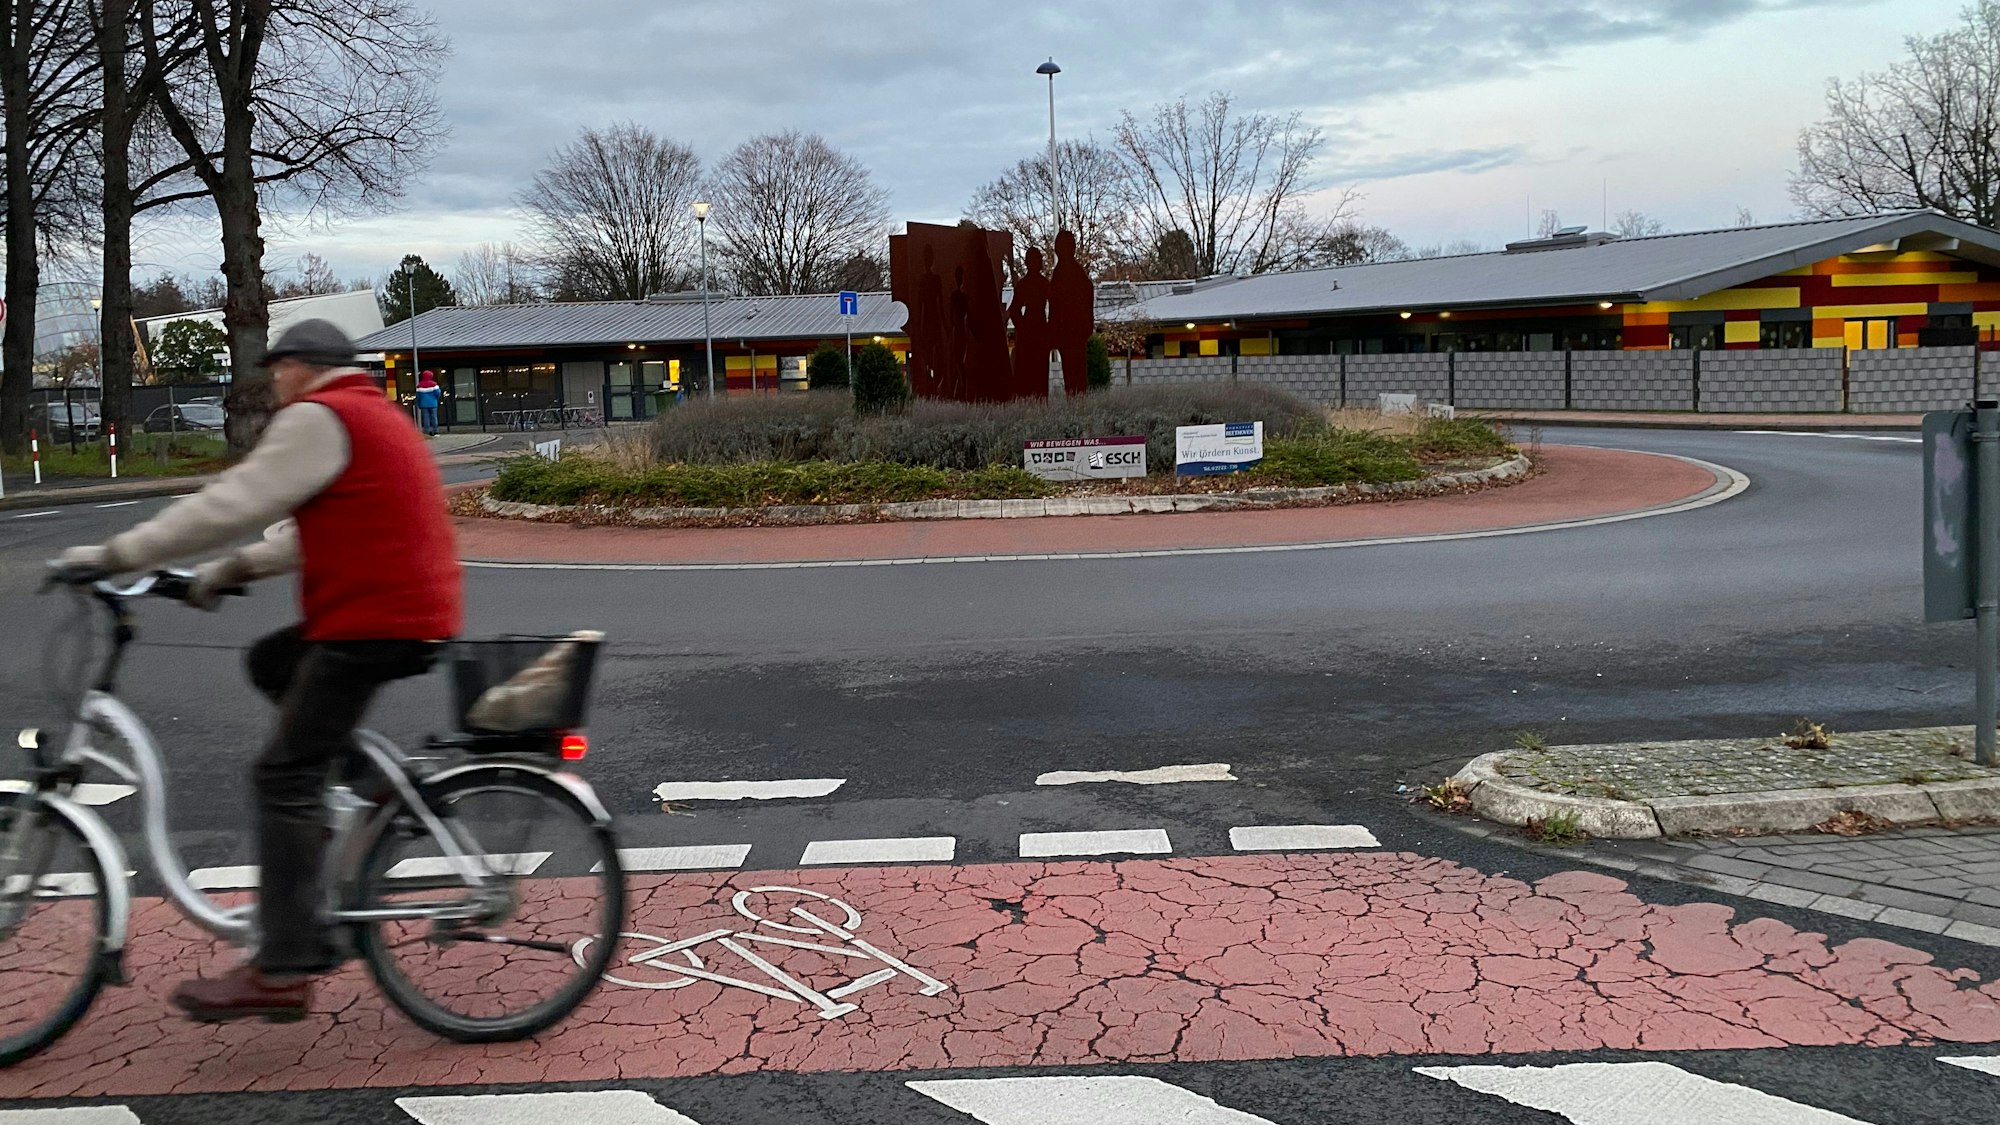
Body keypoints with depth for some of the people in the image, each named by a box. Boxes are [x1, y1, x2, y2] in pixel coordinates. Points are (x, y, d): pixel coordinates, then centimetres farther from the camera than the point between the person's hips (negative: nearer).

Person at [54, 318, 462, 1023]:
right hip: (409, 613, 10)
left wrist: (111, 557, -8)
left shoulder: (320, 417, -8)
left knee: (283, 779, -8)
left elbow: (229, 506, -14)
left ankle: (282, 973, -10)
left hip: (373, 624, -10)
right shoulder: (375, 415, 23)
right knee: (271, 663, 24)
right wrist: (233, 570, 21)